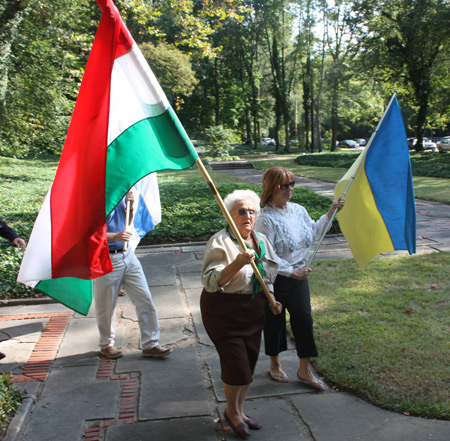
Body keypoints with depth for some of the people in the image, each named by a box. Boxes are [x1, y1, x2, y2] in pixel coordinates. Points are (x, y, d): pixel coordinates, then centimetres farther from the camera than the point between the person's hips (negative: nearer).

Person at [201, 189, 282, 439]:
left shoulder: (261, 240, 6)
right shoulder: (220, 243, -17)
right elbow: (210, 282, -27)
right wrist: (238, 263, -37)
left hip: (254, 310, 7)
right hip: (224, 311, -7)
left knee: (249, 361, 13)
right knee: (237, 365, -5)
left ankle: (239, 411, 35)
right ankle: (231, 412, 23)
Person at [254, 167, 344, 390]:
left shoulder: (298, 210, 4)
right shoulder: (266, 219, -20)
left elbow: (314, 232, 21)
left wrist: (331, 212, 14)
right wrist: (291, 272, -24)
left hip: (299, 276, 6)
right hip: (275, 280, -6)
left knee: (304, 320, 8)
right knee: (275, 322, 11)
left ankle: (305, 371, 22)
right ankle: (275, 365, 33)